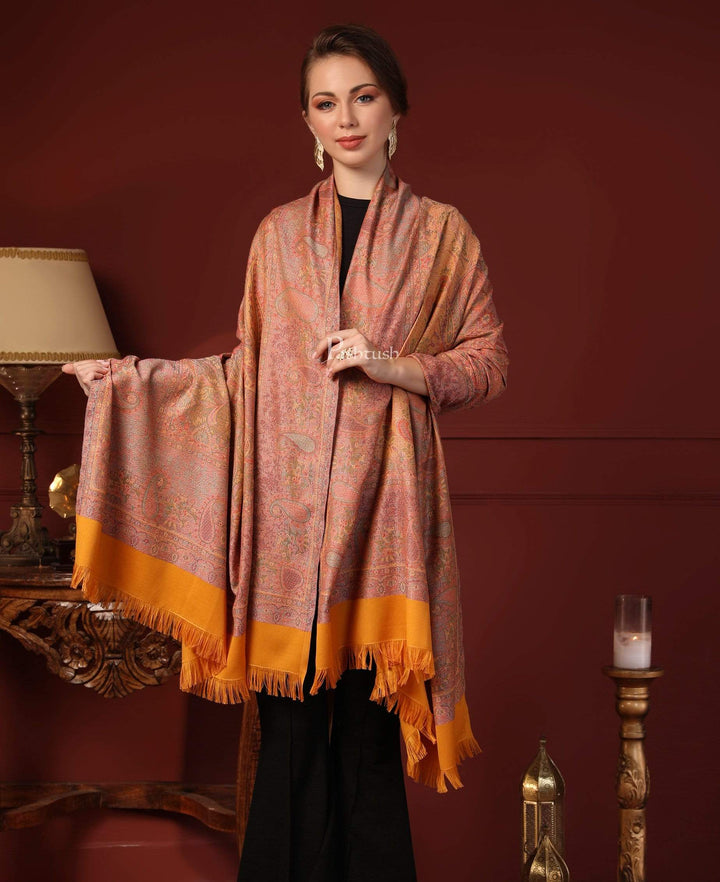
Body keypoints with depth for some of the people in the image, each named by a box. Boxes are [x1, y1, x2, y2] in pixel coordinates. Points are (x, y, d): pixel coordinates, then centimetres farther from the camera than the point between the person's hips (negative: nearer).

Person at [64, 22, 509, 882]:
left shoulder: (440, 232, 8)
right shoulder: (280, 233, 14)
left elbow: (487, 361, 6)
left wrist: (392, 366, -9)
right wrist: (141, 375, 11)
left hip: (382, 497, -1)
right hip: (289, 497, 2)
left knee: (367, 719, -3)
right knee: (292, 721, 0)